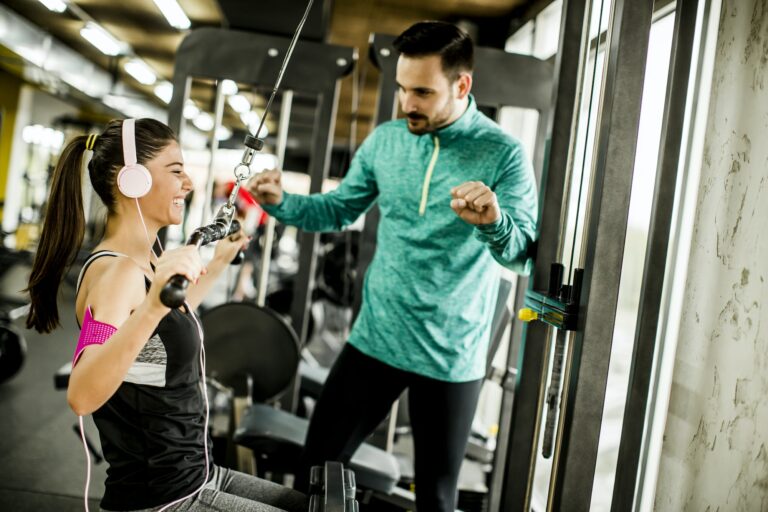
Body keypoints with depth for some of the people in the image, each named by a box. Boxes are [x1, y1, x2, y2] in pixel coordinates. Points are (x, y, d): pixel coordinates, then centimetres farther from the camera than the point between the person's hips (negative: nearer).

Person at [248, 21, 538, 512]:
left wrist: (493, 223, -38)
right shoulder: (385, 140, 1)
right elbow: (338, 210, 10)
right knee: (317, 464, 12)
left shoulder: (503, 154, -12)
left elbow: (527, 256, -16)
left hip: (452, 357, -3)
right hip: (375, 340, 4)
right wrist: (281, 201, -9)